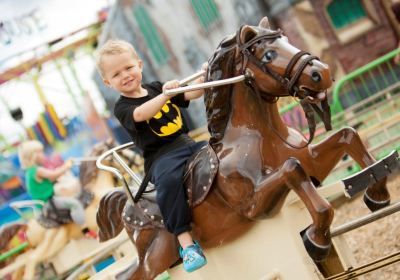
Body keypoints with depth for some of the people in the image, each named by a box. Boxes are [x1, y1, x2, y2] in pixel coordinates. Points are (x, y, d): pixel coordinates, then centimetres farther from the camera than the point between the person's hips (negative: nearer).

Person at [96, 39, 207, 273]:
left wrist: (203, 77, -10)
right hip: (160, 157, -6)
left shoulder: (156, 87, 15)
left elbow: (191, 95, 10)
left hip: (187, 143, 6)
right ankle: (186, 242, -38)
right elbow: (140, 114, -24)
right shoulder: (122, 107, -1)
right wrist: (164, 95, -39)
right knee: (170, 179, -37)